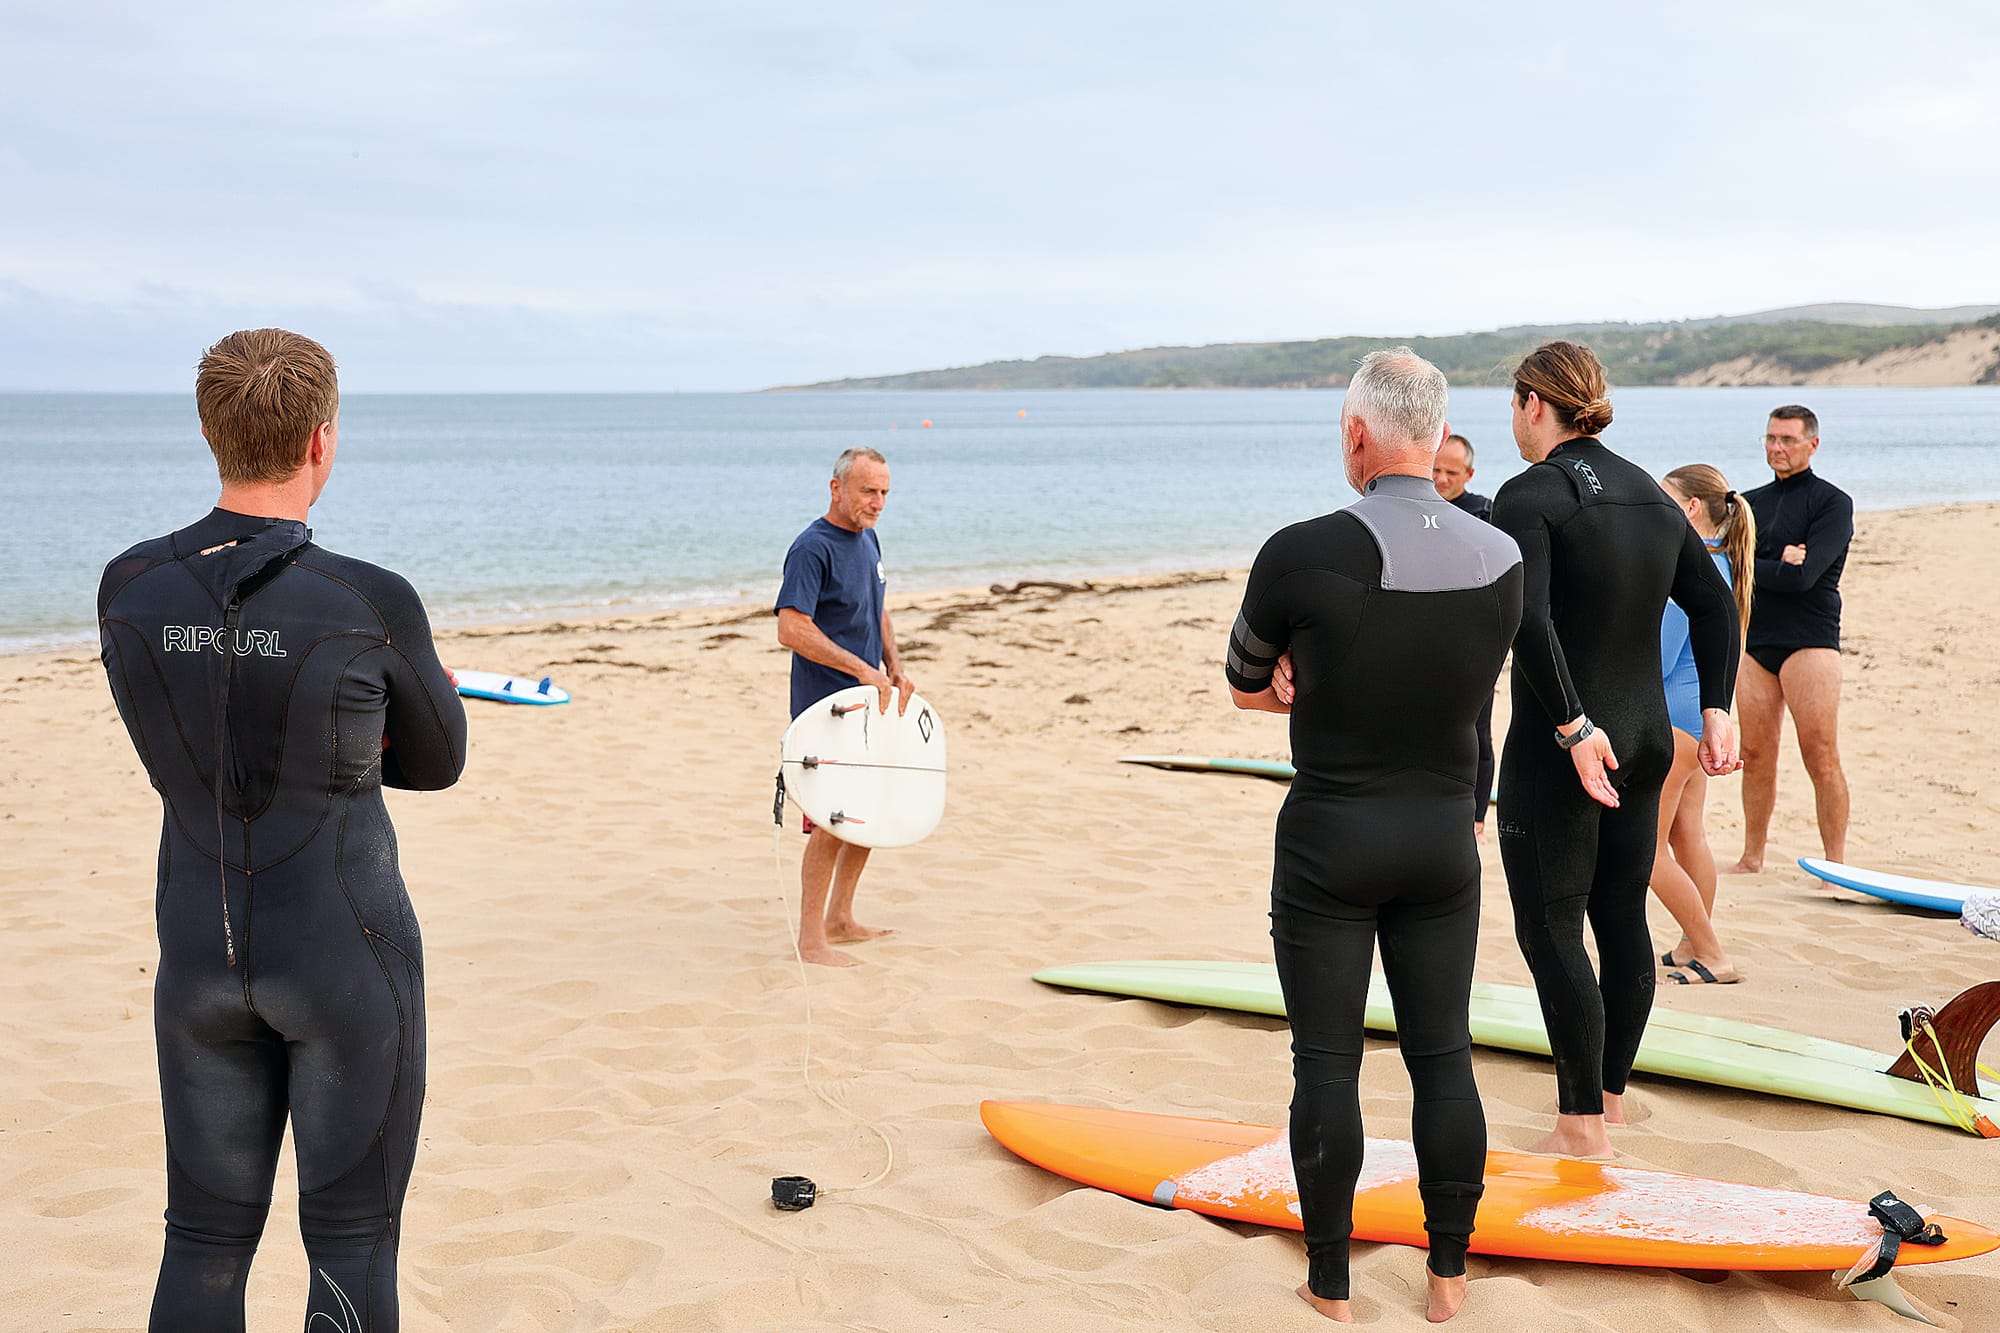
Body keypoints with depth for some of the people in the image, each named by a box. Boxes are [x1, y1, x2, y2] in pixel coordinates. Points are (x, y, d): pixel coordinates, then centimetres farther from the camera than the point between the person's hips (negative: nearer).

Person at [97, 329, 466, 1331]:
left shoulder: (128, 590, -4)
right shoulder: (373, 606, -16)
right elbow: (436, 763, 1)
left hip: (200, 948, 4)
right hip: (346, 953, -4)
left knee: (205, 1243, 14)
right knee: (351, 1240, 8)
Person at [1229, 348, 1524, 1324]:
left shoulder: (1303, 554, -16)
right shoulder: (1503, 560, -3)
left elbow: (1246, 685, 0)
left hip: (1328, 844, -4)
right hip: (1443, 839, 4)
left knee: (1327, 1064, 6)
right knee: (1443, 1058, 12)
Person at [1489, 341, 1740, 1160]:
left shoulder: (1529, 497, -13)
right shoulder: (1651, 497, 11)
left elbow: (1528, 621, -26)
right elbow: (1715, 606, 12)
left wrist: (1574, 728, -22)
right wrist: (1716, 712, 9)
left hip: (1559, 750, -8)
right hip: (1646, 740, 8)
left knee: (1551, 930, 1)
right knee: (1623, 919, 16)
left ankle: (1582, 1126, 5)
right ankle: (1610, 1095, 30)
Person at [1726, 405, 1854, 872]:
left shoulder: (1832, 502, -2)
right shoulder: (1751, 502, 16)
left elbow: (1802, 576, -14)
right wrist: (1778, 565, -11)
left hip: (1809, 641, -5)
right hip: (1754, 641, 5)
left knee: (1821, 758, -8)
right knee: (1756, 755, 7)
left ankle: (1835, 864, -2)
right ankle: (1751, 859, 16)